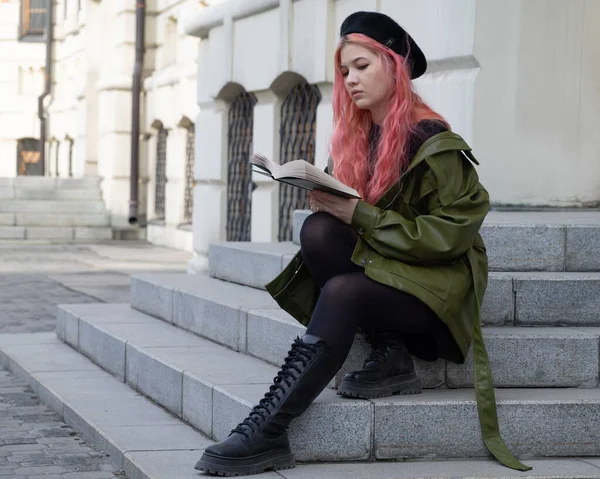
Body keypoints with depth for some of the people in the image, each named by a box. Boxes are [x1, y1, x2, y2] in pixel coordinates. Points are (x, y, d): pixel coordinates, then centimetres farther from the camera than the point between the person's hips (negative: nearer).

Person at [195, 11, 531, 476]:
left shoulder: (433, 142, -12)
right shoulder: (353, 137, 7)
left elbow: (448, 234, -18)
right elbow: (345, 217, 12)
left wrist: (359, 215, -23)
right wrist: (327, 202, -13)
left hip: (435, 278, -6)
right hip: (374, 262, 7)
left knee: (342, 292, -34)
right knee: (317, 230, -23)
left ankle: (267, 432, -40)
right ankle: (390, 358, -19)